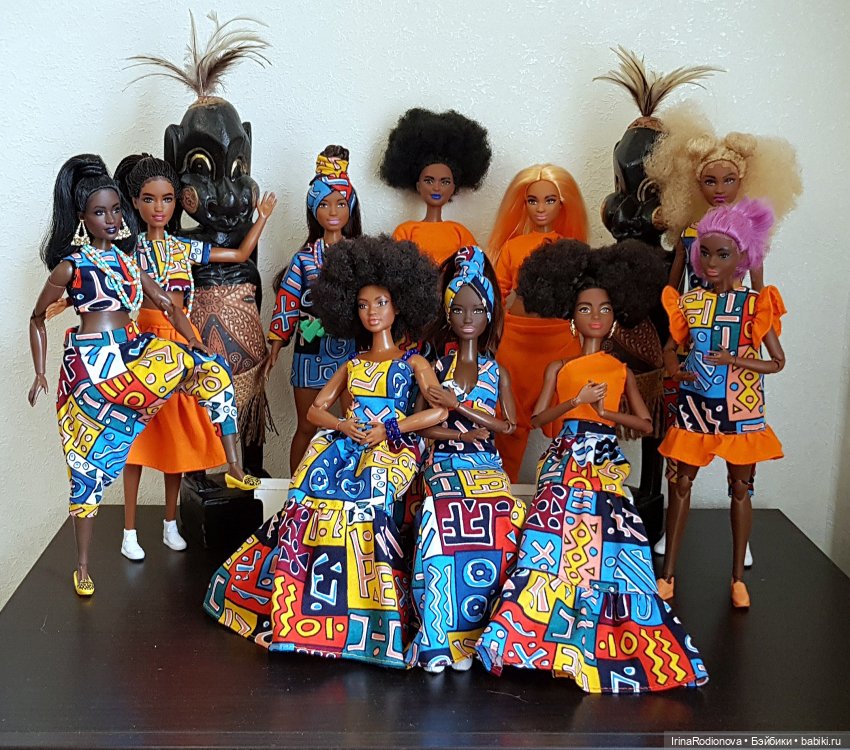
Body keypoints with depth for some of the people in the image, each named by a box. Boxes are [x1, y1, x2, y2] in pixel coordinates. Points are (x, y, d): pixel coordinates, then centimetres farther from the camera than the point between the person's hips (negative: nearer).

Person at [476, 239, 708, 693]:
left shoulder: (622, 371, 11)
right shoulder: (559, 368, 8)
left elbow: (645, 424, 8)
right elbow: (537, 418, 2)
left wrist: (607, 411, -7)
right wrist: (576, 402, -11)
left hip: (607, 464, 1)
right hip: (566, 462, -1)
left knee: (606, 545, -6)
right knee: (559, 538, -10)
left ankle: (595, 640, 2)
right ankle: (557, 632, -2)